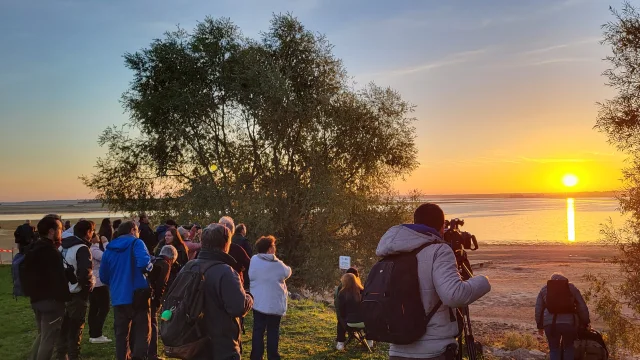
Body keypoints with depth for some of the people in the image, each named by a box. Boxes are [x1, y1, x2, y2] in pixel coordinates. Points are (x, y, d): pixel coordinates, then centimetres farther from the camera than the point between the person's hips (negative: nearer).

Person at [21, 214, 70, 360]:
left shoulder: (32, 250, 9)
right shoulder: (52, 252, -20)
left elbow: (24, 274, 20)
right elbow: (59, 278, -21)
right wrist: (67, 297, -12)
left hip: (36, 299, 9)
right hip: (51, 300, -9)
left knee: (42, 335, 22)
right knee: (49, 338, 0)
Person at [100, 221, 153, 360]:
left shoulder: (109, 248, 13)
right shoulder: (136, 243, -3)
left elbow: (104, 277, 16)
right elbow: (144, 264, -21)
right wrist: (150, 267, 0)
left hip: (118, 297, 5)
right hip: (137, 295, -5)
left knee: (121, 333, 14)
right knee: (142, 331, 1)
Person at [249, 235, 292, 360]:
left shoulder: (254, 260, -7)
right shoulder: (278, 264, -11)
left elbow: (251, 276, 6)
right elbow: (287, 273, 6)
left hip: (258, 303, 2)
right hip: (275, 304, -2)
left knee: (258, 331, 10)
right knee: (273, 332, 9)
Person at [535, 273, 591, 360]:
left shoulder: (544, 289, 16)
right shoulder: (571, 287, 15)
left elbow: (538, 309, 14)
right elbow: (582, 307, 13)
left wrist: (540, 326, 19)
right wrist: (585, 323, 18)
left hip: (550, 323, 0)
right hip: (569, 322, 0)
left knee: (554, 349, 11)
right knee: (569, 347, 18)